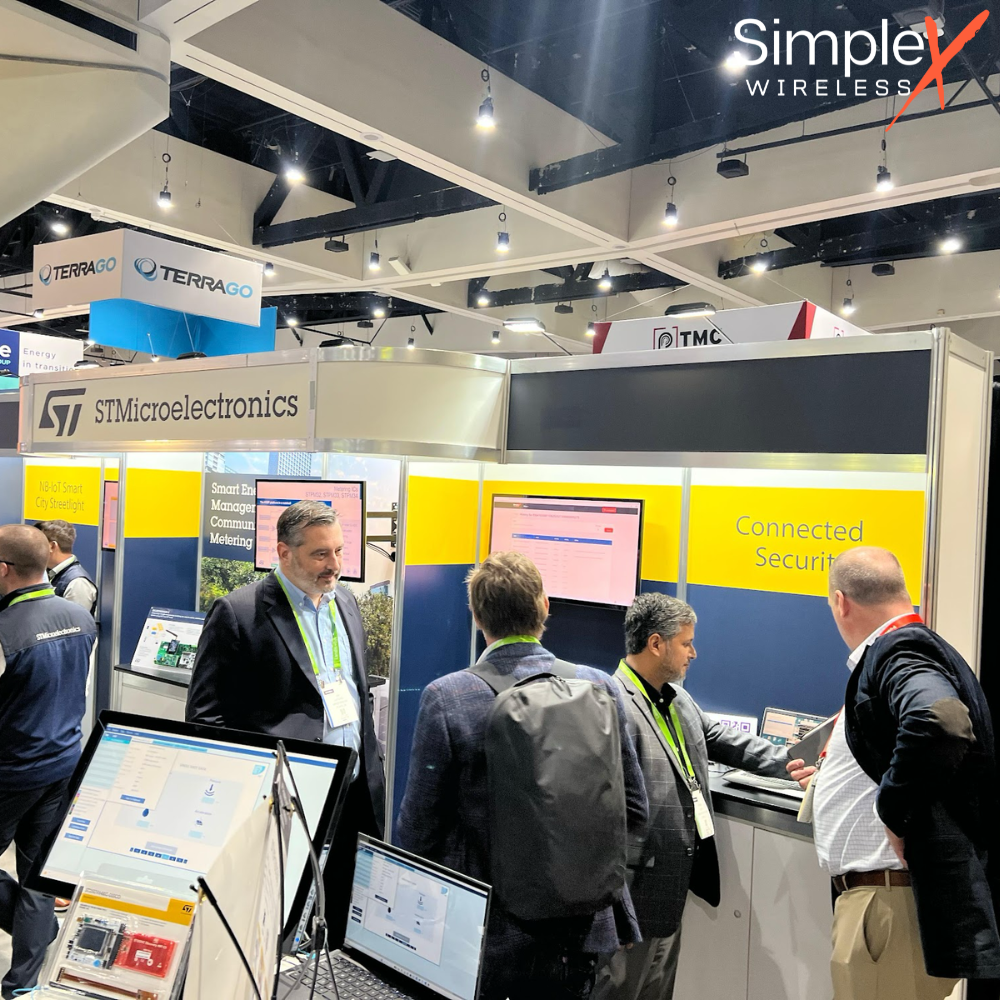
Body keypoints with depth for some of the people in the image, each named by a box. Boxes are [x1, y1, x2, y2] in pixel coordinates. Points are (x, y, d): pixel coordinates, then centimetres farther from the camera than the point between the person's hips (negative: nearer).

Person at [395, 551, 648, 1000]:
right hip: (580, 934, 3)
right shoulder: (599, 687, -9)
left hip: (485, 937, -2)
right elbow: (633, 809, -1)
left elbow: (418, 827, -10)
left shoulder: (445, 698, -17)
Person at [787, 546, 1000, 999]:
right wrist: (830, 780, 30)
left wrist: (894, 813, -25)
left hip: (895, 902, -10)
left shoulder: (898, 651, -16)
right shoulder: (905, 647, 14)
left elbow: (939, 722, -38)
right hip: (875, 895, 10)